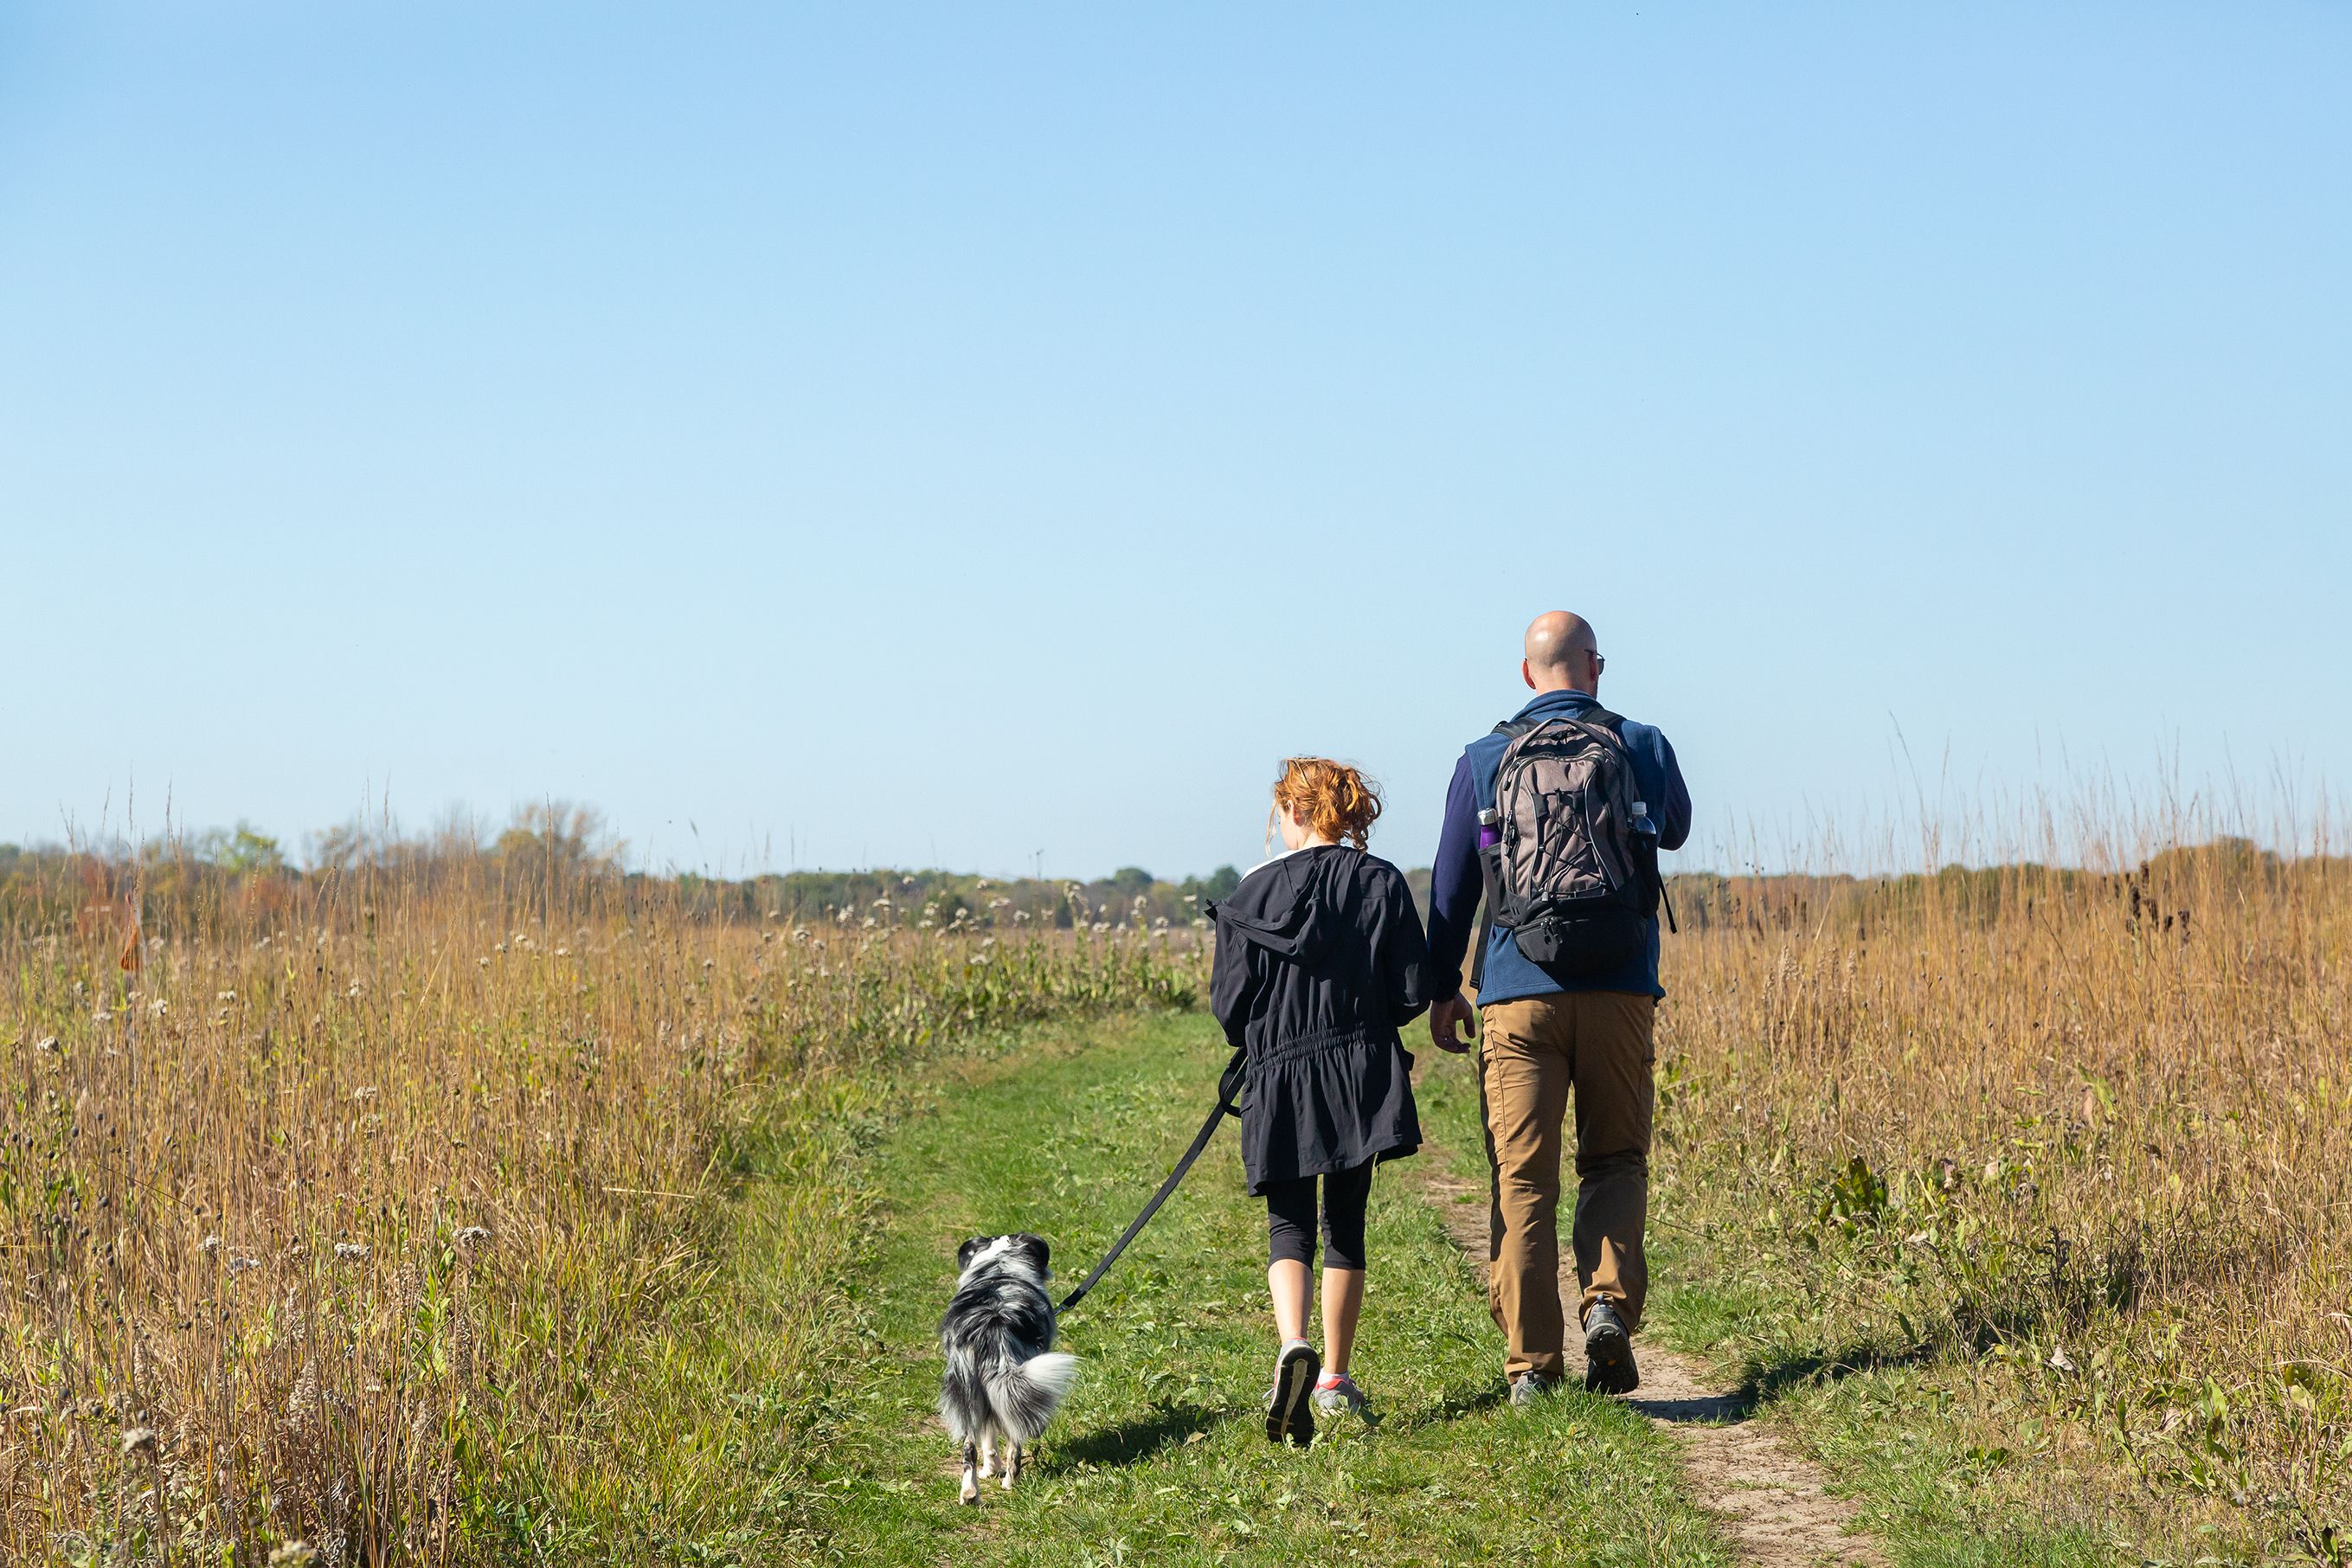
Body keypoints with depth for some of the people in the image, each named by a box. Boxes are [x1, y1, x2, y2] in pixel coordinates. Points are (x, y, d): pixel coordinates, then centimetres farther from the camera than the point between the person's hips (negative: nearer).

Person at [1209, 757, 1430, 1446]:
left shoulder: (1257, 891, -4)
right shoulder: (1383, 884, 0)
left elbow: (1229, 1002, -2)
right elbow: (1411, 992, -1)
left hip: (1281, 1078, -2)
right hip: (1364, 1076, 2)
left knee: (1289, 1226, 3)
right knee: (1346, 1223, 13)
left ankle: (1293, 1344, -25)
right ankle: (1334, 1379, 18)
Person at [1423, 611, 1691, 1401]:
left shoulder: (1484, 760, 2)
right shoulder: (1644, 748, 2)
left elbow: (1451, 885, 8)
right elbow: (1677, 829, 24)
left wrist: (1442, 989, 18)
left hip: (1517, 995, 0)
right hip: (1619, 992, 0)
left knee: (1522, 1180, 3)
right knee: (1614, 1159, 14)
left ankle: (1532, 1363, 3)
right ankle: (1609, 1301, -10)